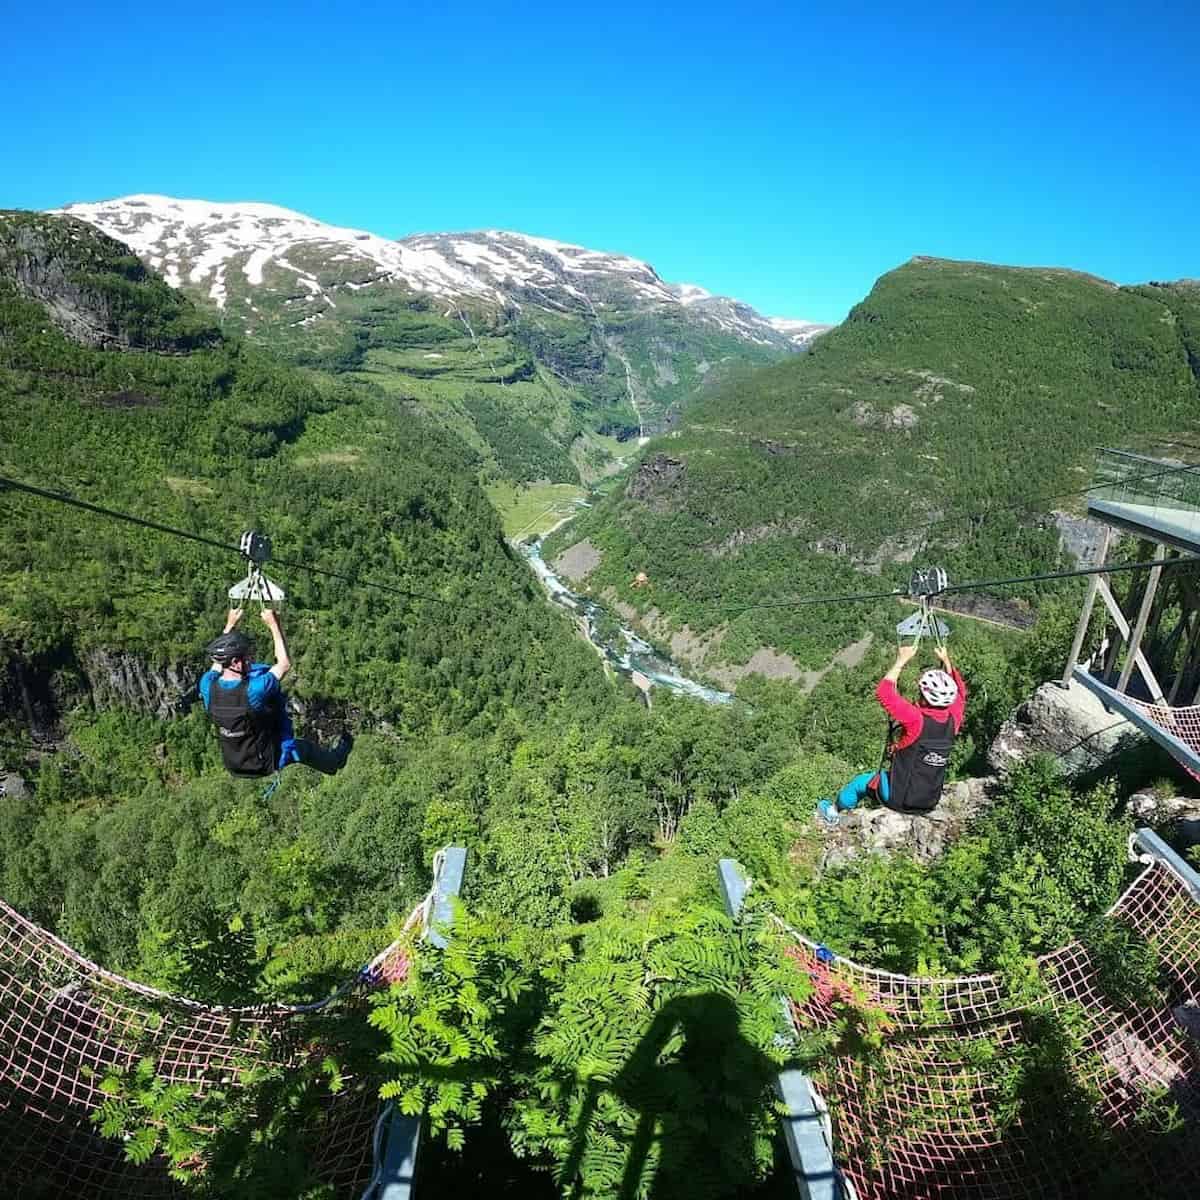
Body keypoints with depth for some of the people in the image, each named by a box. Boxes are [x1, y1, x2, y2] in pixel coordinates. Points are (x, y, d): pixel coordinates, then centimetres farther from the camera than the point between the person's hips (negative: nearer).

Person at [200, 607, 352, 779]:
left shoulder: (207, 686, -17)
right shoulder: (253, 690, -33)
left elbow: (218, 662, 6)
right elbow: (284, 664, -17)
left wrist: (230, 624, 9)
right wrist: (273, 625, -12)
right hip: (264, 765, -5)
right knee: (304, 747, 21)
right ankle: (335, 761, 49)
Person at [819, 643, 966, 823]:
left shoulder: (917, 720, -28)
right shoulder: (952, 720, -11)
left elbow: (883, 693, -25)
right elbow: (959, 692, 10)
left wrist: (902, 660, -19)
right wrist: (946, 661, 15)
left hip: (900, 799, -5)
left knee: (860, 782, 22)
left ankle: (834, 810, 45)